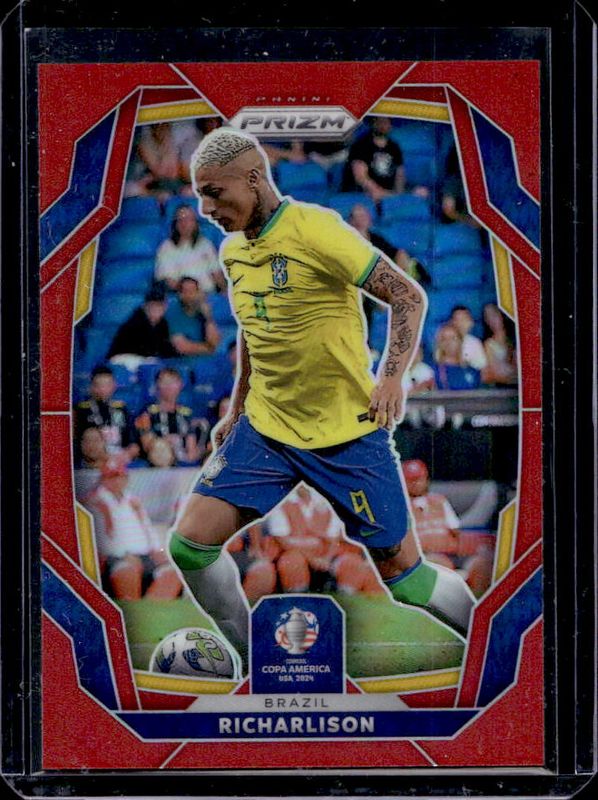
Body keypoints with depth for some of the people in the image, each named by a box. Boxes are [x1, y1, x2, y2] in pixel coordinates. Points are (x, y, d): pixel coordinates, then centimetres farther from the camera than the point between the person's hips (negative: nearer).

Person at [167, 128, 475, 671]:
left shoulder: (314, 229, -16)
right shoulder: (232, 250, 7)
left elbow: (409, 296, -14)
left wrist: (392, 377, -24)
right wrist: (238, 408, 25)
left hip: (347, 433, -6)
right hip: (264, 429, 6)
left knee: (404, 575, -2)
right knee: (190, 541, -7)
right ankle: (246, 658, 14)